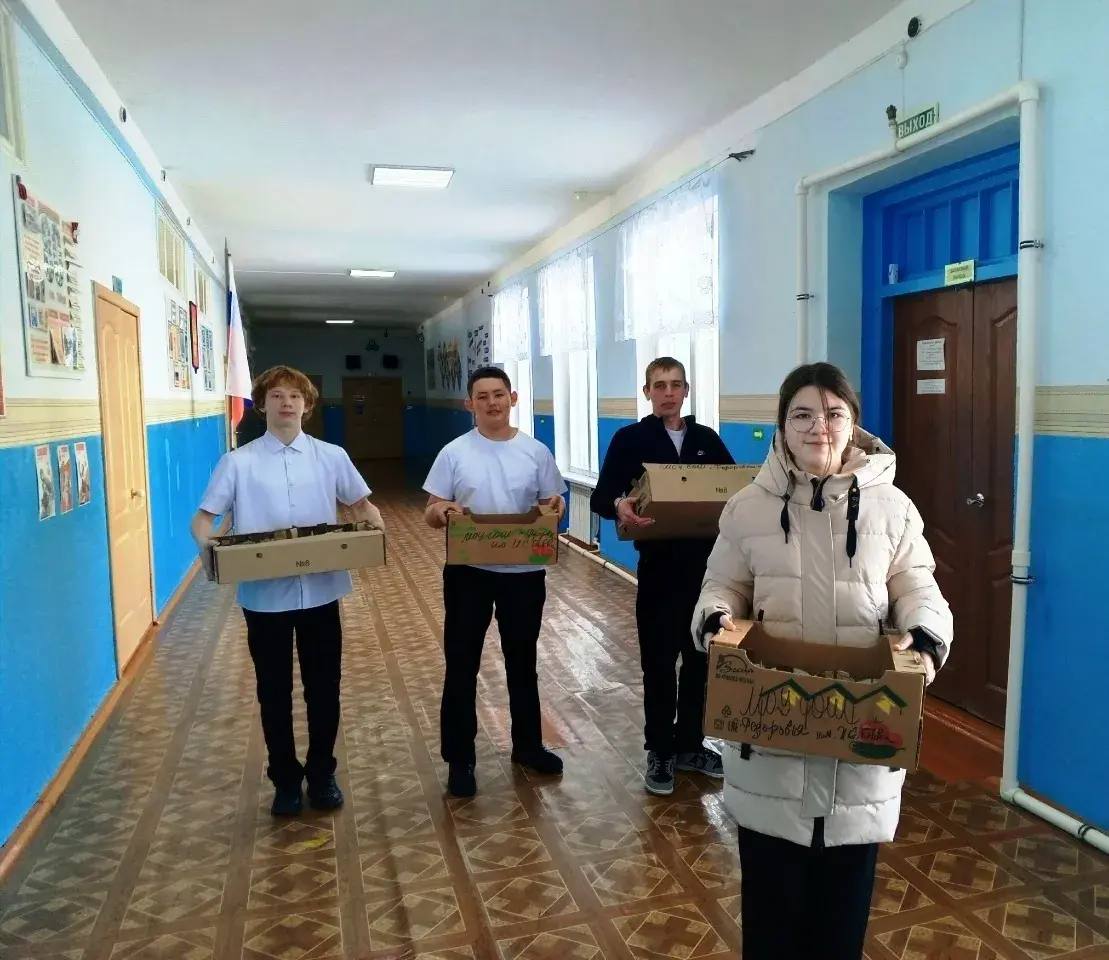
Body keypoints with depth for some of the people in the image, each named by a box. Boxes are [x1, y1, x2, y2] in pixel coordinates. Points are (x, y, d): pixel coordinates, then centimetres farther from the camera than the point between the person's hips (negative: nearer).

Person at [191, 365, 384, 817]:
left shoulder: (331, 456, 2)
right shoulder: (238, 462, -2)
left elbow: (362, 504, 12)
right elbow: (203, 517, -1)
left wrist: (375, 528, -9)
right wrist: (206, 545, -23)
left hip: (320, 592, 1)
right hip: (264, 596, -1)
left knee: (324, 689, 11)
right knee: (274, 693, 11)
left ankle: (321, 774, 30)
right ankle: (285, 779, 29)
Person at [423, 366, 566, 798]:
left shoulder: (536, 451, 0)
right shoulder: (454, 453, -4)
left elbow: (552, 503, 6)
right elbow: (430, 513, -3)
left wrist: (555, 507, -18)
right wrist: (441, 512, -25)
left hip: (524, 572, 2)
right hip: (468, 572, -1)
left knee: (522, 662, 16)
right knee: (461, 666, 6)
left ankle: (527, 745, 34)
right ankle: (460, 758, 20)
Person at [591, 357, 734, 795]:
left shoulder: (707, 439, 9)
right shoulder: (630, 439, -2)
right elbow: (600, 497, -10)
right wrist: (619, 507, -33)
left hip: (705, 564, 4)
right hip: (658, 565, -3)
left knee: (700, 659, 11)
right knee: (659, 661, 4)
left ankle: (690, 745, 28)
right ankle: (659, 751, 20)